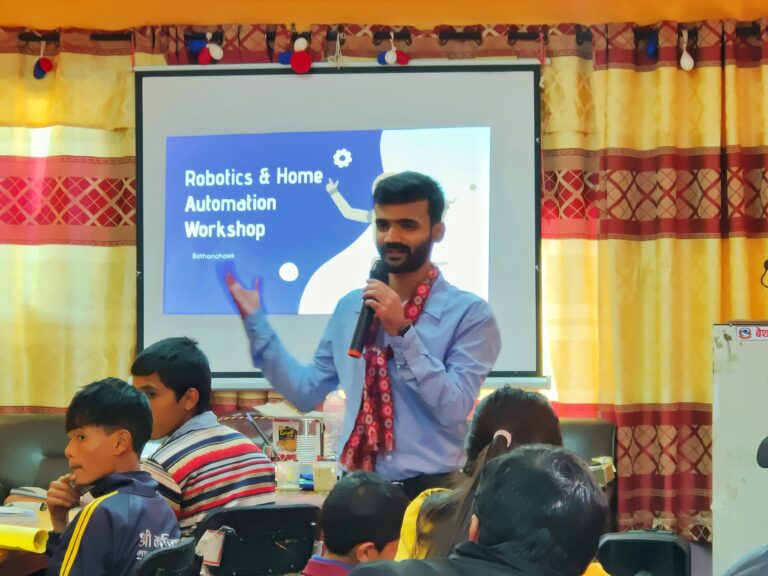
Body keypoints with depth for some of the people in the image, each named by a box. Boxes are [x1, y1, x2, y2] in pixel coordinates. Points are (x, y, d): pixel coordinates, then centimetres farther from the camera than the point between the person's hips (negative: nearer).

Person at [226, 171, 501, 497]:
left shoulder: (469, 314, -7)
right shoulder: (351, 307, 9)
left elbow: (454, 410, -16)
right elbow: (306, 392, 9)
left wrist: (402, 333, -20)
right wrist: (254, 321, 8)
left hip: (428, 493, -4)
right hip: (357, 488, 4)